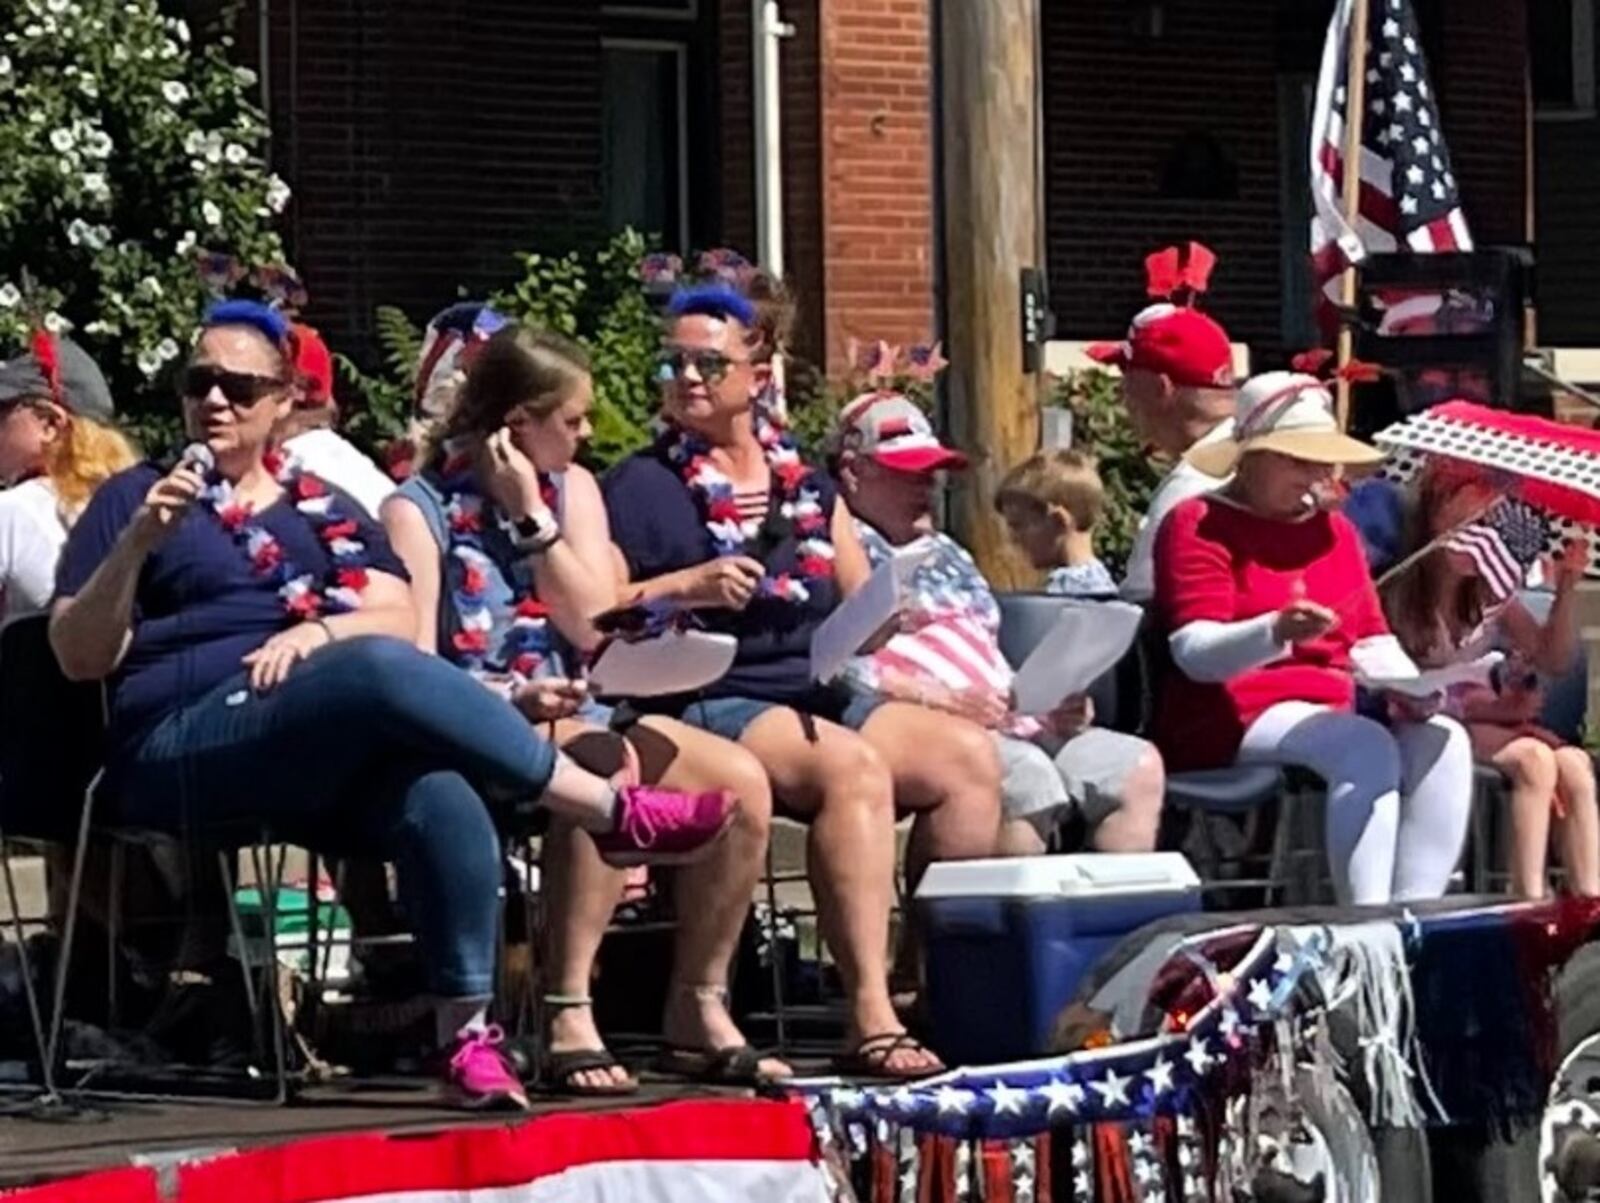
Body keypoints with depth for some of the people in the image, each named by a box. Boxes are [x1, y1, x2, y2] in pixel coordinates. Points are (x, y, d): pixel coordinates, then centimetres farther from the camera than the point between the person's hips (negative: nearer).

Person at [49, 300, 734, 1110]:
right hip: (186, 753, -4)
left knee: (442, 794, -34)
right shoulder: (137, 498, 16)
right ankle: (614, 812, -27)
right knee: (382, 669, -33)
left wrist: (315, 632, -11)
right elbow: (80, 658, 5)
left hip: (327, 761, 4)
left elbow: (398, 617, 9)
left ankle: (466, 1032, -35)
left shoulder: (324, 510, 24)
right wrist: (138, 544, -10)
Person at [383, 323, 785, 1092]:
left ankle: (700, 1010, -7)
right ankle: (568, 1020, -38)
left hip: (574, 716, 7)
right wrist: (510, 697, -27)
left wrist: (531, 517, -4)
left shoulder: (571, 488, 16)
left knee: (741, 781, -16)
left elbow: (594, 625, 2)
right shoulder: (420, 510, -3)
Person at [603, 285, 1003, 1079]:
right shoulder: (642, 486, 4)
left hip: (823, 693, 6)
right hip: (710, 707, -6)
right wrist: (684, 587, -19)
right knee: (853, 768, -33)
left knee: (967, 758, -16)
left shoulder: (805, 483, 20)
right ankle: (870, 1020, -40)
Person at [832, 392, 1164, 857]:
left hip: (1008, 721, 9)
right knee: (1027, 778, -34)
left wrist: (1053, 706, 9)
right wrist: (943, 700, -21)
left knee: (1137, 767, -6)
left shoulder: (946, 554, 31)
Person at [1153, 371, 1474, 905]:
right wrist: (1276, 633, -35)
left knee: (1442, 740, -20)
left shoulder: (1334, 530, 23)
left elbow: (1372, 636, 17)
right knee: (1368, 749, -33)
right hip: (1233, 720, -7)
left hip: (1332, 714, 7)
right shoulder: (1198, 526, -1)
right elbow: (1195, 652, -14)